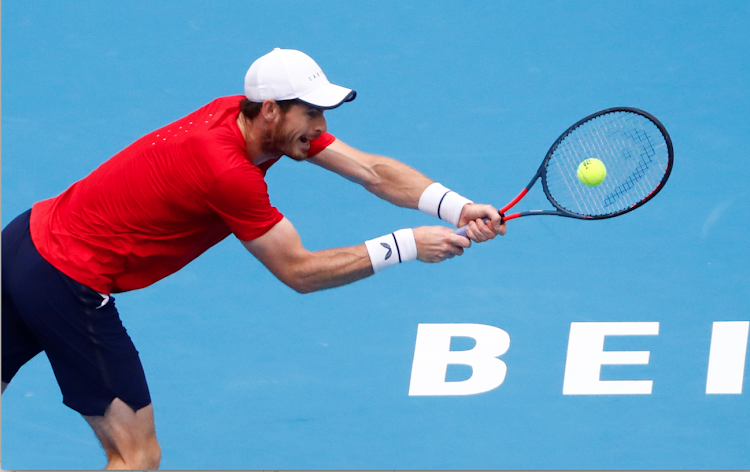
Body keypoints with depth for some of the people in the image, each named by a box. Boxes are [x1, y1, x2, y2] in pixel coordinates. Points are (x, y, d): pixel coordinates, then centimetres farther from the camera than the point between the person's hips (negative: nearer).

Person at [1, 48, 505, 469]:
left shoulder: (267, 122, -1)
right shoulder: (230, 171, -27)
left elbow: (373, 170, -2)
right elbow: (299, 271, -18)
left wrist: (458, 207, -15)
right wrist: (405, 246, -17)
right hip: (69, 282, -9)